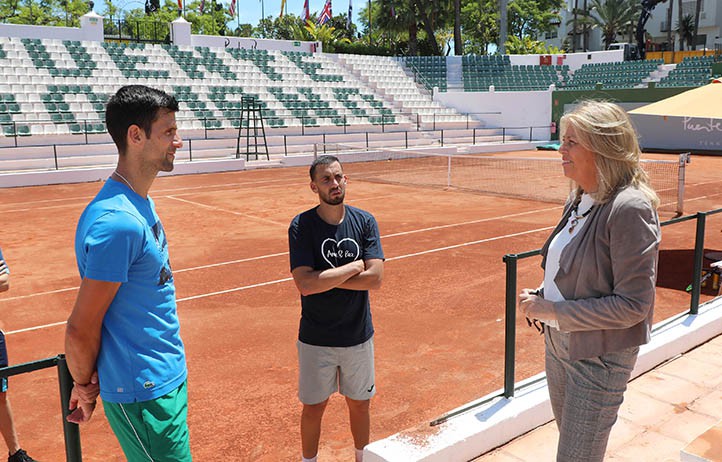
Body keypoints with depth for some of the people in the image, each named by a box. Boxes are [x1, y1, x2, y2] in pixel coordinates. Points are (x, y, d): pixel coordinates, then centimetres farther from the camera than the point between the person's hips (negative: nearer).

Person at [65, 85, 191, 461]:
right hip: (144, 395, -9)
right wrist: (85, 386, -3)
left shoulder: (140, 205, 6)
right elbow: (80, 331, -21)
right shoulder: (117, 222, -25)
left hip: (168, 379, 9)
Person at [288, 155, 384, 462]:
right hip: (315, 339, -2)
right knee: (313, 408, 13)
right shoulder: (301, 226, -11)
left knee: (360, 404, 18)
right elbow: (305, 284, -22)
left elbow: (375, 278, -15)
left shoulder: (365, 221, -4)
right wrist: (352, 267, -16)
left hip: (358, 335, 2)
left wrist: (324, 278, -17)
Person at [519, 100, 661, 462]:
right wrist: (542, 298, -2)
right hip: (558, 342, 8)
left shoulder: (630, 208, -24)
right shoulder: (580, 200, 3)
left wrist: (554, 311, -23)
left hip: (600, 357, -8)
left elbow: (633, 304, -25)